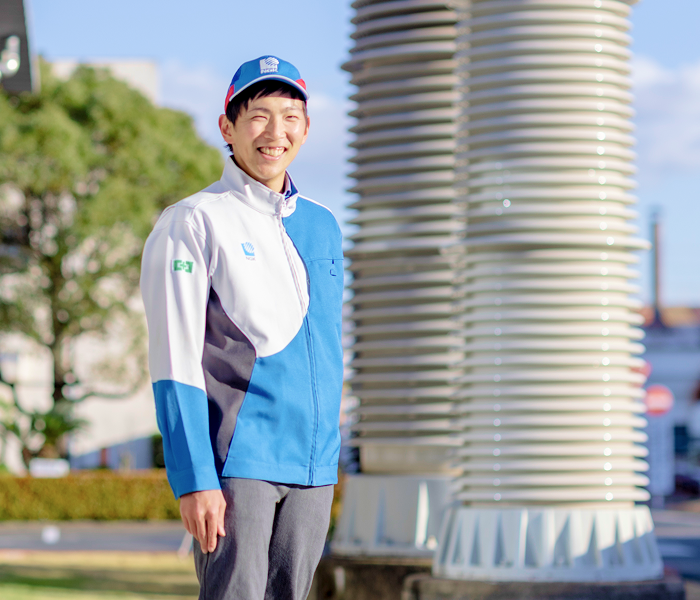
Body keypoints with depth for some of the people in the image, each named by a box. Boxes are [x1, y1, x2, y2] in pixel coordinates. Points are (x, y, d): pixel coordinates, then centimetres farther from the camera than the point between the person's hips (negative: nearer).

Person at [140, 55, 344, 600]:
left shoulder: (323, 226, 16)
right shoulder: (192, 224, -4)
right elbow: (174, 365, -10)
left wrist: (328, 459, 17)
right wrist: (194, 479, -17)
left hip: (314, 466, 6)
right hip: (237, 464, -6)